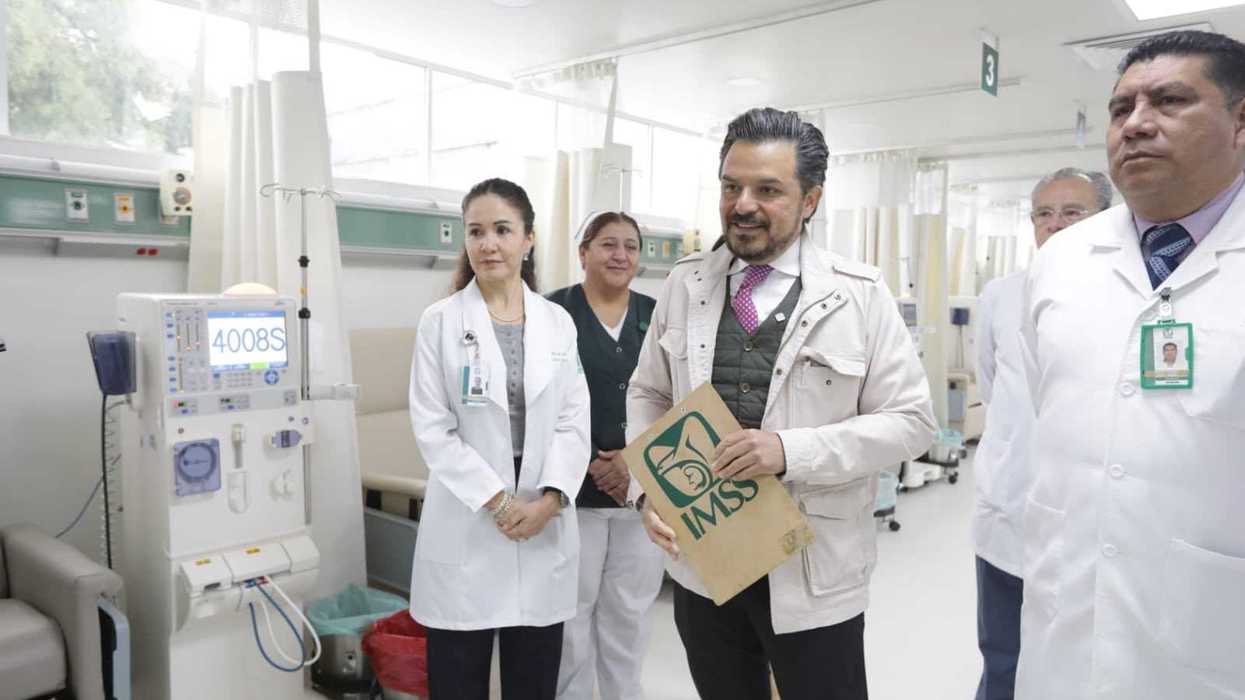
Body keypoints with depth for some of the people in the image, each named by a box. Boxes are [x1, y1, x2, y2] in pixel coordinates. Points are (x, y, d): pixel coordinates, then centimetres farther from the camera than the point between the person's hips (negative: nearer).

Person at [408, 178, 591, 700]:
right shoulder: (440, 321, -2)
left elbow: (574, 422, 3)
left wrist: (548, 500, -10)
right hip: (465, 529, -2)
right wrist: (498, 502, -13)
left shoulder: (558, 322, 6)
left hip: (544, 526, 3)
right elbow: (433, 429, -7)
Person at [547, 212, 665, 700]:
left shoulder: (656, 316, 8)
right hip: (575, 486, -3)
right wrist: (592, 463, -12)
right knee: (572, 607, 7)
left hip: (645, 487, 3)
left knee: (631, 608, 14)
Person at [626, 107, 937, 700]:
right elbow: (647, 396, 10)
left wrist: (791, 451, -22)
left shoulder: (860, 295, -8)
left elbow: (910, 420, -8)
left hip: (812, 570, -3)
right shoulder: (685, 283, 2)